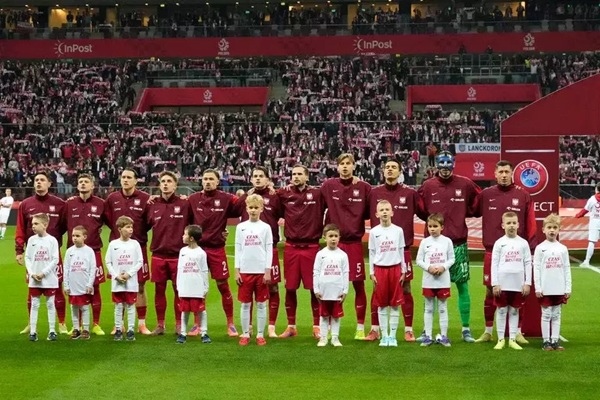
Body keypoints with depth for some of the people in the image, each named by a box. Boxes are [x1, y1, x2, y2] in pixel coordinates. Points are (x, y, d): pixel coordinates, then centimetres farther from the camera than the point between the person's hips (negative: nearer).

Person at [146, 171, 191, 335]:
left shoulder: (184, 204, -3)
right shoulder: (153, 205, 5)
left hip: (178, 255, -2)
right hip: (158, 255, 2)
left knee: (179, 290, 5)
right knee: (159, 290, 8)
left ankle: (179, 324, 15)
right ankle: (160, 324, 17)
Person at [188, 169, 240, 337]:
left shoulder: (226, 199, -3)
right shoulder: (193, 199, 3)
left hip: (217, 249, -2)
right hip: (197, 248, 2)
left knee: (223, 286, 1)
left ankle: (230, 324, 12)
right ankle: (197, 324, 17)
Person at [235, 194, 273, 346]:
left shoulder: (265, 227, 2)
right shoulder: (241, 227, 5)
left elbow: (269, 250, 1)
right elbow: (238, 249, 6)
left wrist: (268, 271, -5)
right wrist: (237, 271, 1)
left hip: (261, 271, -1)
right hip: (245, 271, 1)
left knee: (261, 304, 4)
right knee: (245, 304, 5)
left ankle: (260, 335, 11)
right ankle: (245, 334, 13)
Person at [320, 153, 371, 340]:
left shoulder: (364, 187, 0)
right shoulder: (328, 186, 2)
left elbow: (369, 212, 5)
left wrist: (356, 220, -4)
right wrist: (326, 229, 0)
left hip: (354, 242, -1)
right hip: (334, 241, 1)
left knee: (358, 284, 2)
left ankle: (361, 327, 10)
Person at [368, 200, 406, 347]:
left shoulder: (398, 230, 2)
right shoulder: (374, 232, 2)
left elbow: (401, 252, 7)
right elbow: (371, 253, 5)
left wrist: (403, 271, 4)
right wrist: (372, 273, 1)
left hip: (395, 269, 0)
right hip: (380, 269, 0)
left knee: (395, 304, 2)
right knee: (381, 304, 4)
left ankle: (392, 336, 9)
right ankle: (384, 336, 11)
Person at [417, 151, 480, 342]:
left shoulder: (465, 184, 2)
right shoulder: (428, 186, 3)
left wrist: (465, 213, 6)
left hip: (458, 243, 0)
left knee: (462, 285, 2)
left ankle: (466, 329, 9)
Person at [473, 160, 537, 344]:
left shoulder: (523, 196, 1)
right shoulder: (486, 194, 4)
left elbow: (531, 225, 0)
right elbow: (474, 212, 17)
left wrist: (532, 249, -4)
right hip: (492, 251, 1)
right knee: (490, 291, 6)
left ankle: (518, 332, 13)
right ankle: (488, 332, 16)